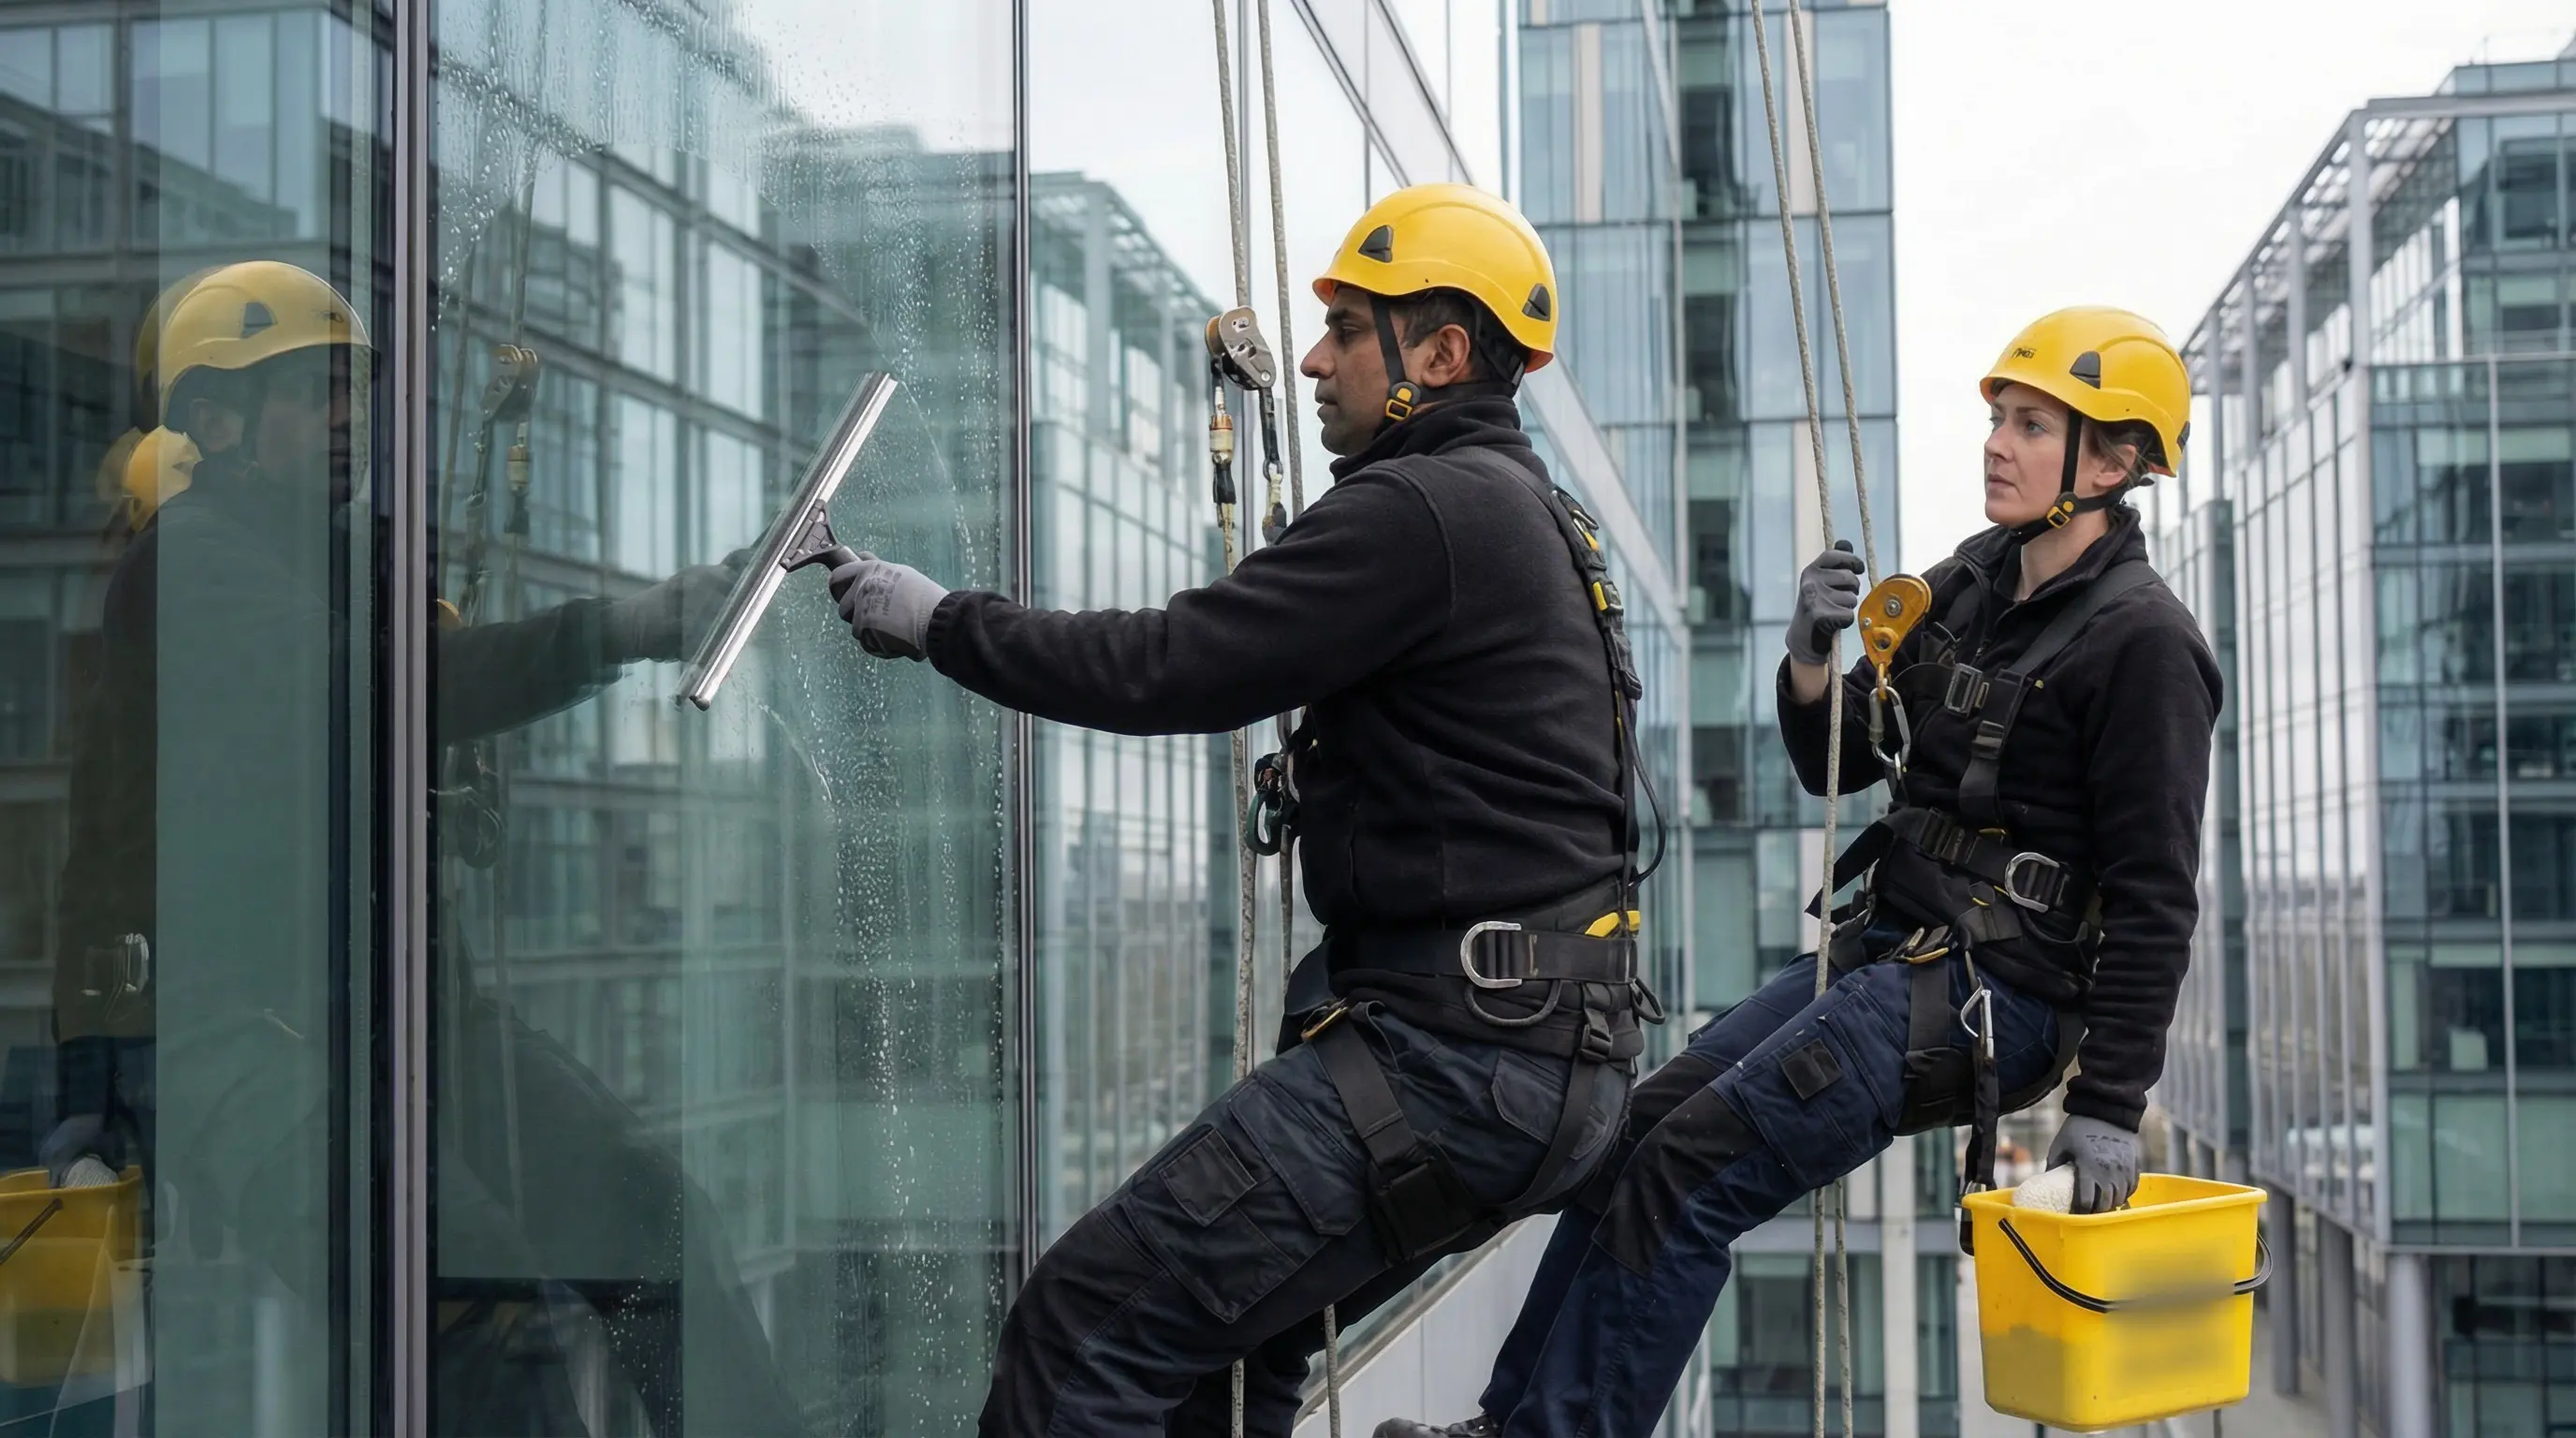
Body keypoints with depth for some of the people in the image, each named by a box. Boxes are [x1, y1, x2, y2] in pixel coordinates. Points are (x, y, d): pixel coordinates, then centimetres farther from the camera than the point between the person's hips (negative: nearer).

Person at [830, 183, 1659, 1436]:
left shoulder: (1425, 510, -13)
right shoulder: (1528, 511, 19)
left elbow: (1171, 668, -16)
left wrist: (940, 622, -5)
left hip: (1453, 1051, -11)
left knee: (1086, 1324, -13)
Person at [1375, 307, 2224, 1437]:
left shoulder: (2141, 643, -13)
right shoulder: (1968, 587, 12)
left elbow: (2155, 896, -15)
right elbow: (1838, 763, 16)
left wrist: (2110, 1109, -17)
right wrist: (1810, 662, -5)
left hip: (1990, 998, -8)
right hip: (1884, 952, 8)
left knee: (1684, 1175, -15)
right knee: (1638, 1127, 3)